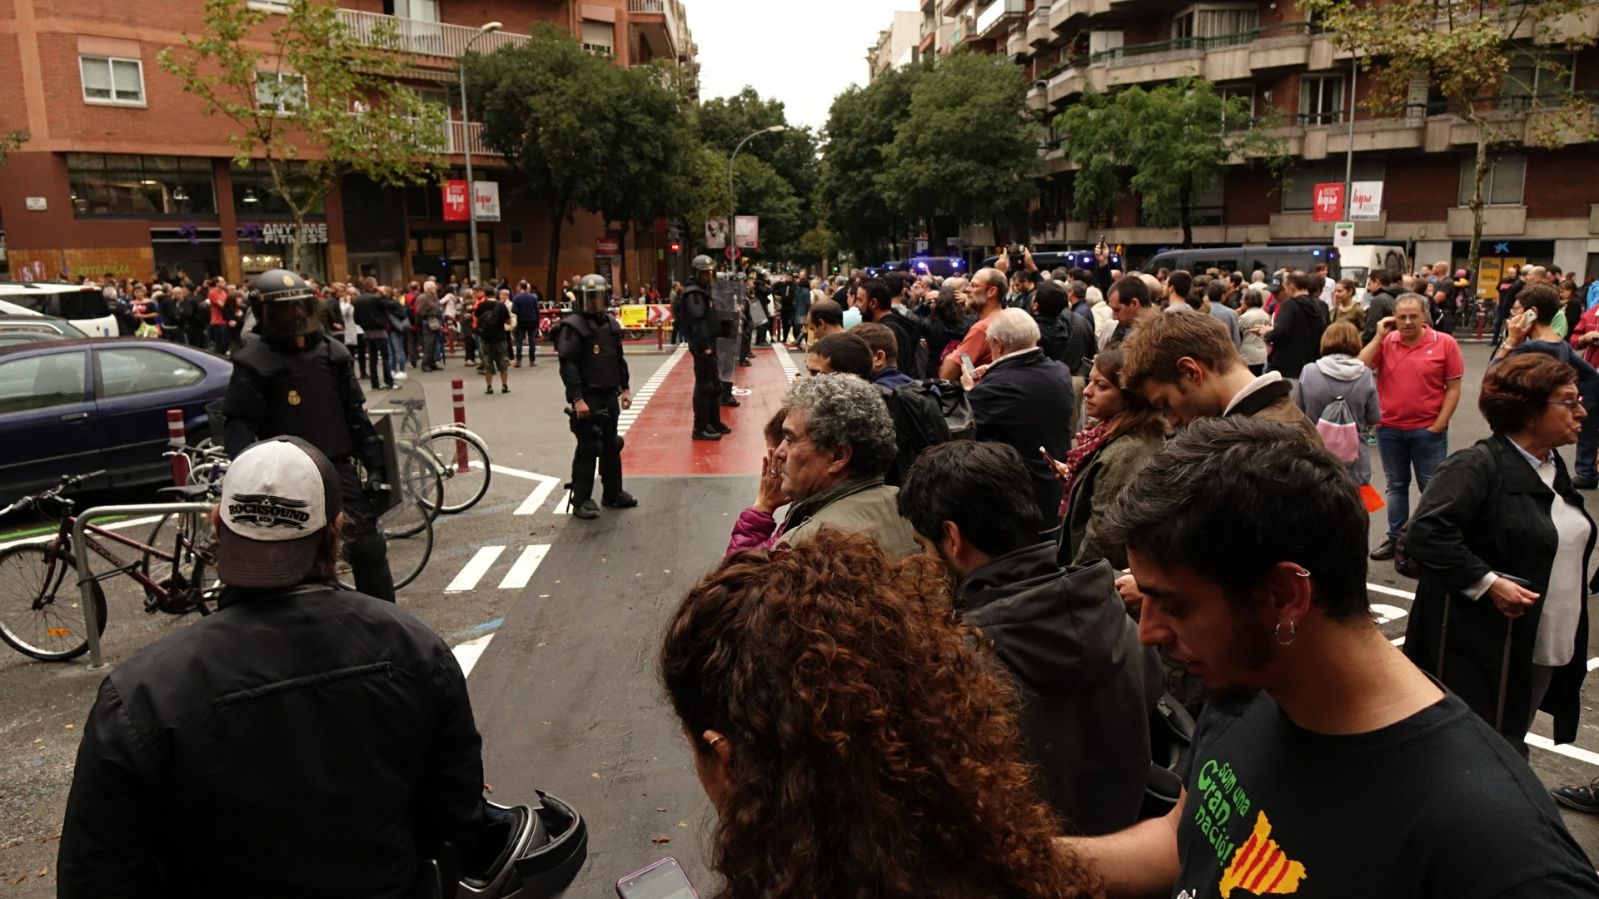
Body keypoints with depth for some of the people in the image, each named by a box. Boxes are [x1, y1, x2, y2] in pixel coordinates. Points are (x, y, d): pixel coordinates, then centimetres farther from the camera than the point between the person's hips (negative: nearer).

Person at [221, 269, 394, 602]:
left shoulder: (333, 354, 8)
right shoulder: (255, 362, -5)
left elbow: (356, 416, 11)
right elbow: (237, 423, -9)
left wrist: (376, 468, 7)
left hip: (338, 469, 4)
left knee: (370, 549, 2)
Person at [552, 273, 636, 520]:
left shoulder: (611, 325, 11)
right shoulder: (573, 327, -12)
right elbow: (568, 366, -17)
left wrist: (625, 388, 14)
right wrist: (577, 399, -22)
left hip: (609, 397, 7)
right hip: (587, 398, -7)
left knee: (611, 446, 15)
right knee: (588, 449, -5)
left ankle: (613, 493, 27)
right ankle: (581, 500, 4)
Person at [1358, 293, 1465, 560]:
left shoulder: (1444, 343, -6)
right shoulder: (1385, 342, 0)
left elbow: (1453, 387, -4)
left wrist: (1439, 425, -9)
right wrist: (1379, 335, -10)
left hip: (1428, 430, -3)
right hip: (1389, 428, 3)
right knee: (1395, 486, 16)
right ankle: (1395, 538, 28)